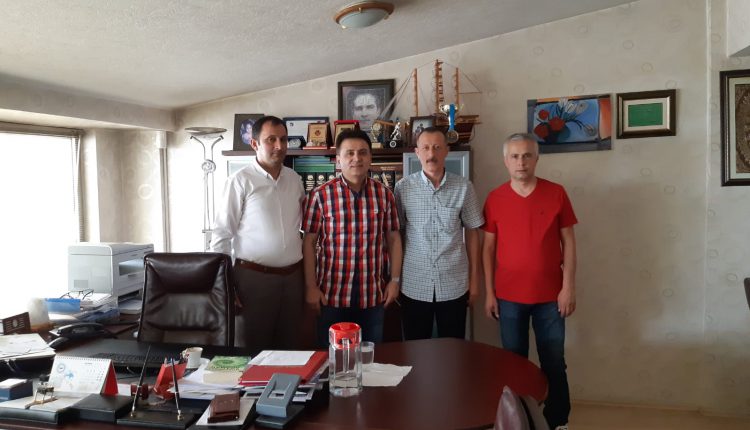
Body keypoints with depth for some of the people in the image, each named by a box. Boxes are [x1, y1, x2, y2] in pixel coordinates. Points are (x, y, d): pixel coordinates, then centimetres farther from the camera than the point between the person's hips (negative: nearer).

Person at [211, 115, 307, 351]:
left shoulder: (294, 179, 8)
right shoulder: (240, 181, -8)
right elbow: (222, 234, -8)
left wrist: (306, 272, 12)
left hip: (293, 276, 5)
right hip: (254, 277, -5)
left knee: (289, 347, 14)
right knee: (251, 351, 7)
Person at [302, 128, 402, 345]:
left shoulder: (384, 194, 3)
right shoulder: (321, 195, -6)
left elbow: (393, 239, 7)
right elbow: (309, 243, -3)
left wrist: (395, 279, 3)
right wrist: (310, 286, -6)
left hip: (373, 293, 2)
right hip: (332, 293, -2)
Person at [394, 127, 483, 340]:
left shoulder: (464, 187, -3)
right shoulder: (403, 187, -4)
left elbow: (472, 232, 4)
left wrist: (474, 277, 4)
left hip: (454, 285, 0)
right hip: (414, 285, 0)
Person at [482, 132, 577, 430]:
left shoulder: (556, 193, -2)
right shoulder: (495, 198, -1)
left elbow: (568, 242, 0)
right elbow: (488, 247, 2)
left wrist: (568, 287, -5)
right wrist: (489, 292, 0)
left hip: (550, 295, 0)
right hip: (509, 296, 0)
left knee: (554, 362, 9)